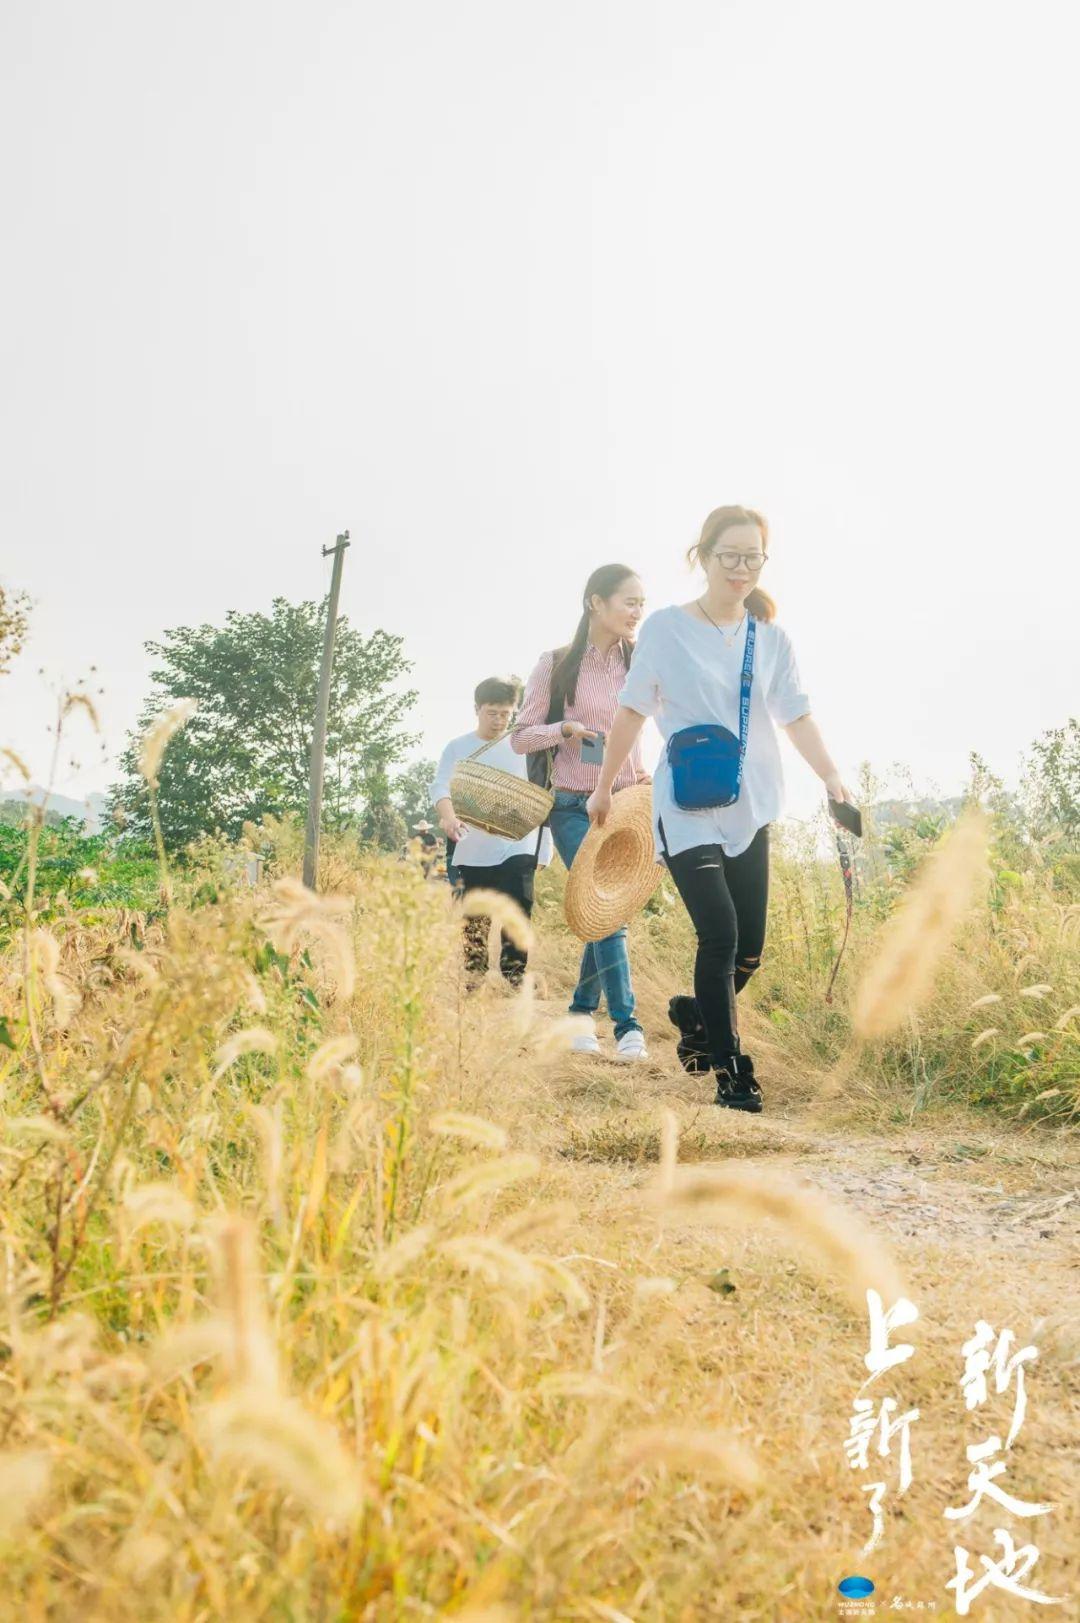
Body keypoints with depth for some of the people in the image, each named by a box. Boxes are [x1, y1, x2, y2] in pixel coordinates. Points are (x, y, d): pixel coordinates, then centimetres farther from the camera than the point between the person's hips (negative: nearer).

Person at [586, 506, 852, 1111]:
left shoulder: (772, 638, 5)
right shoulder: (667, 628, -4)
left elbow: (797, 716, 1)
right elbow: (633, 713, 3)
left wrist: (832, 775, -14)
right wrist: (606, 787, 8)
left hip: (749, 811, 5)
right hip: (687, 810, -4)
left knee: (748, 946, 7)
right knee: (720, 935, -15)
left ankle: (701, 1025, 35)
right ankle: (731, 1068, -3)